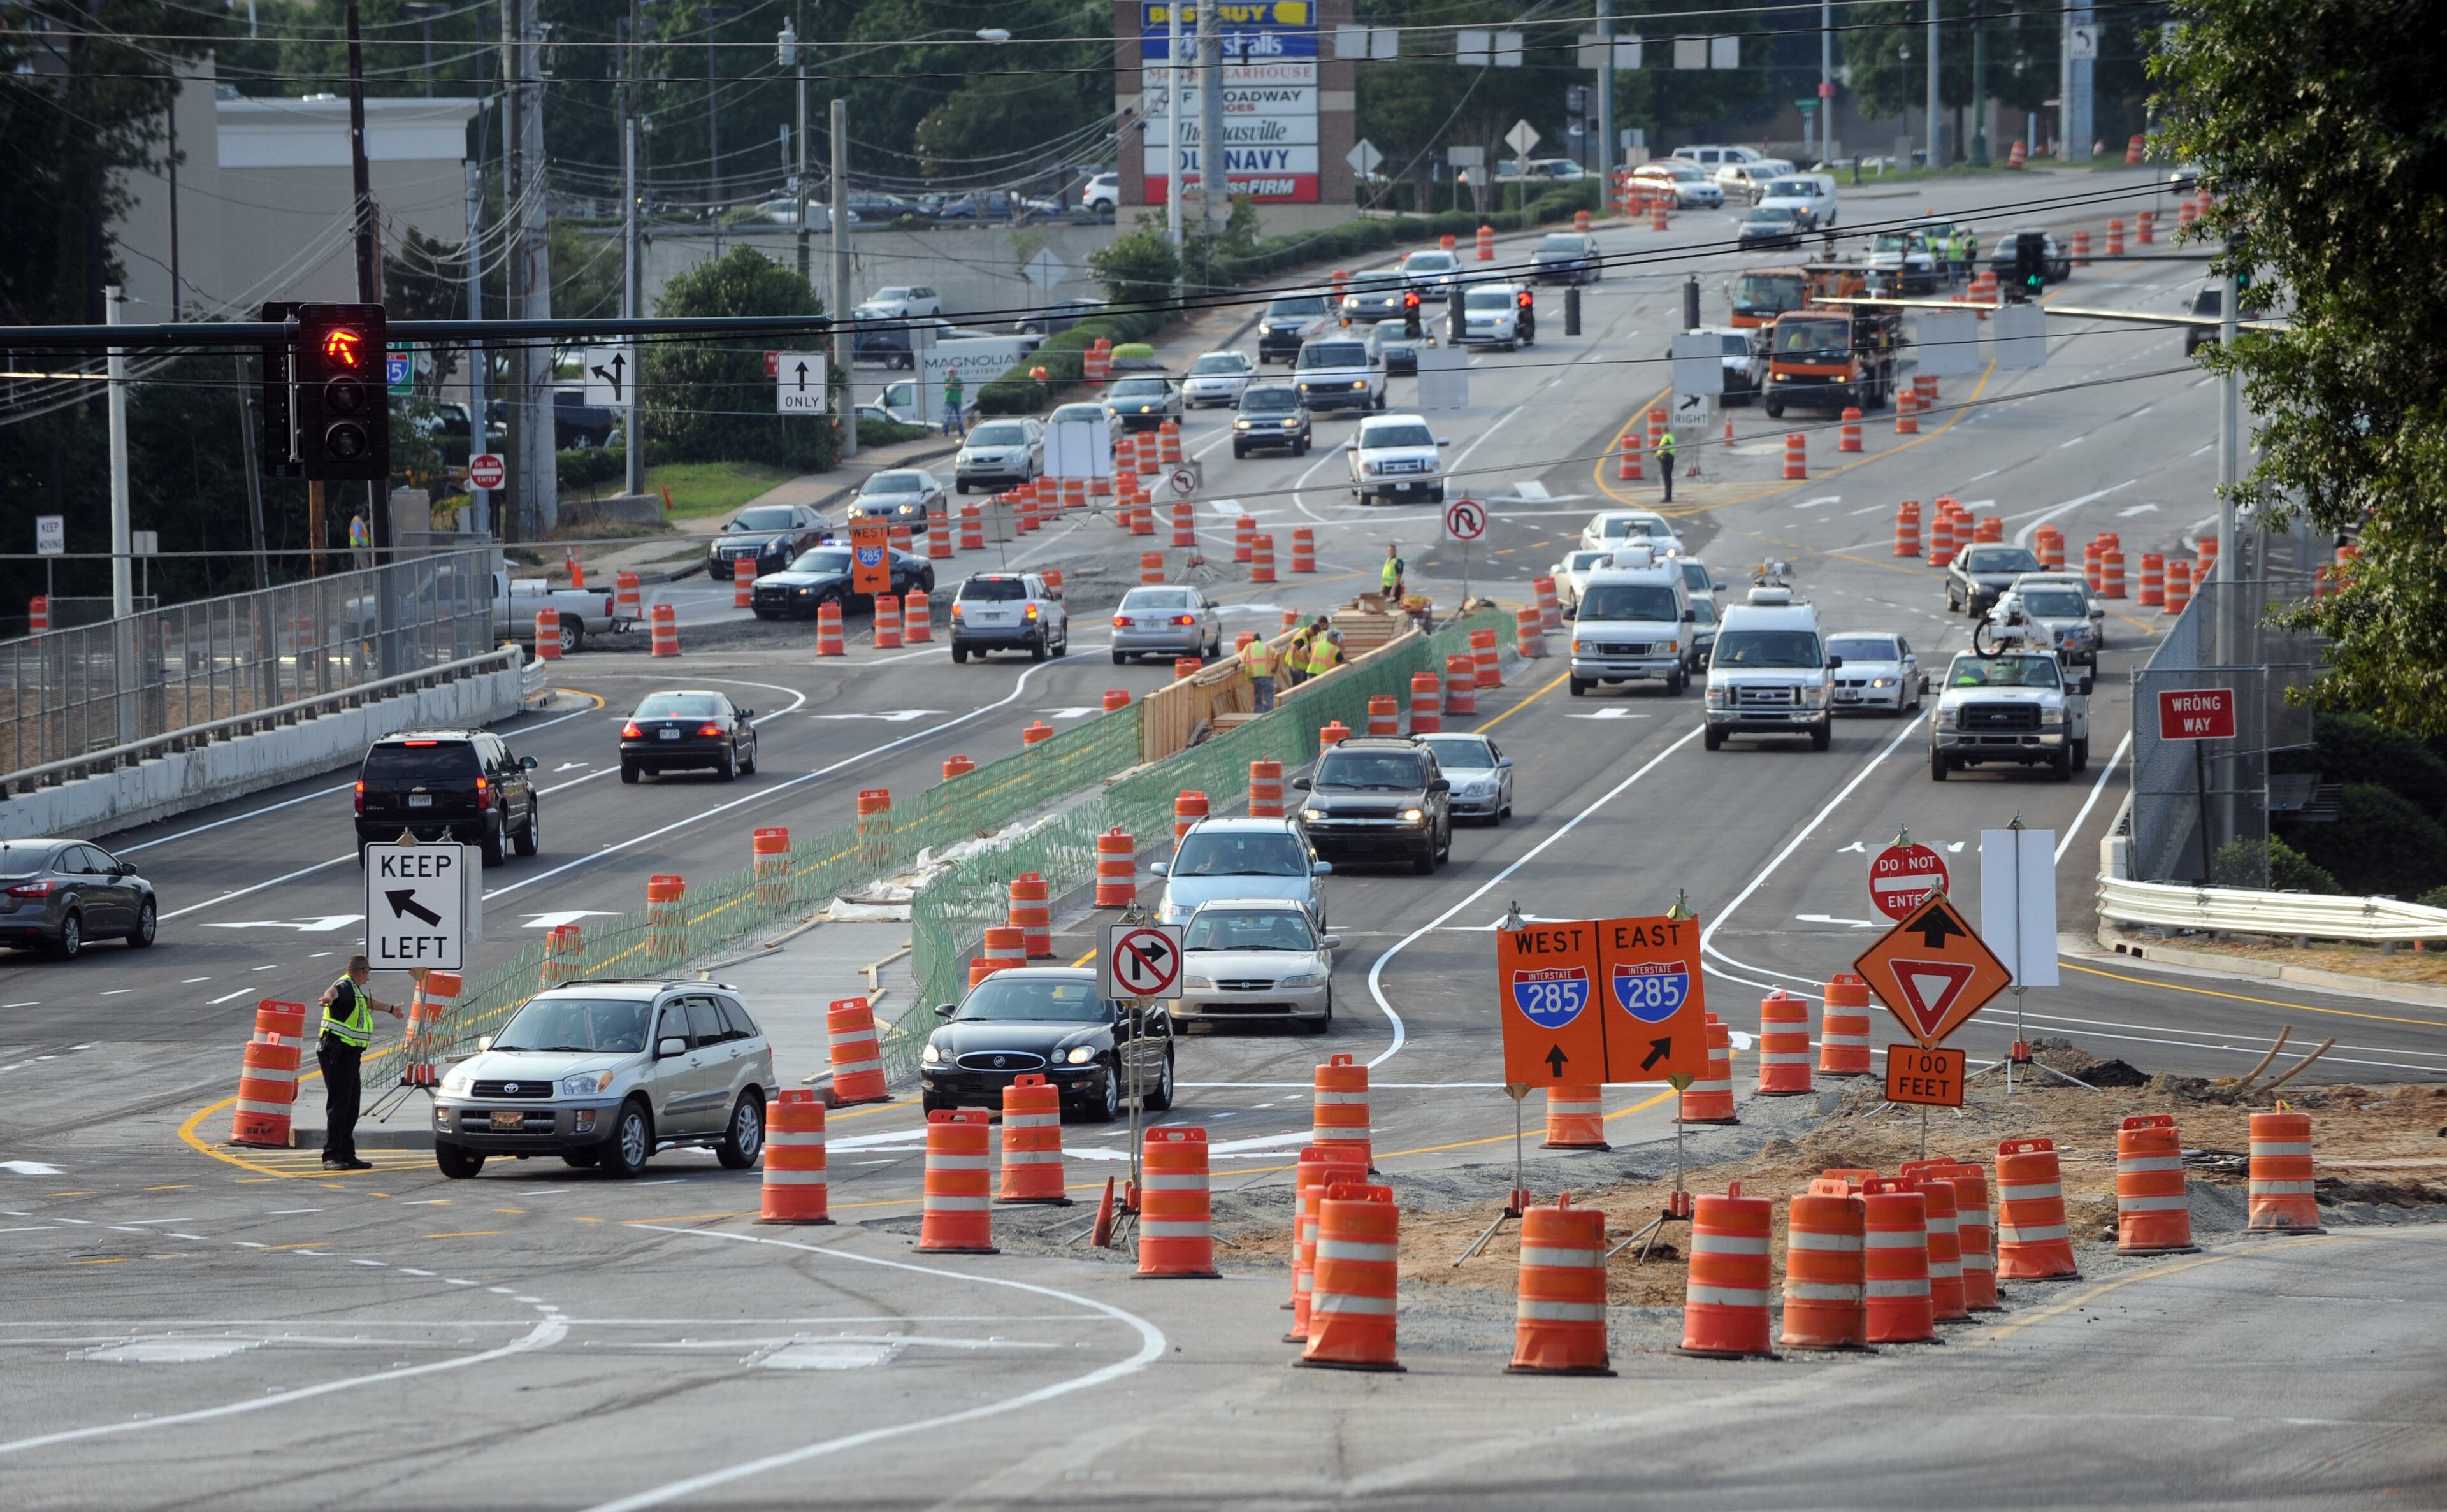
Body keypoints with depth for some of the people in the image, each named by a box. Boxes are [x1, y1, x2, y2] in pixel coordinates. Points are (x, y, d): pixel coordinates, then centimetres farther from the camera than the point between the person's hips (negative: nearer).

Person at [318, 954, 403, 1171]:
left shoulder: (355, 990, 21)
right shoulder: (345, 987, -11)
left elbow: (369, 1002, 44)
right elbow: (334, 991, -37)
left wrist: (390, 1008, 64)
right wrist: (329, 997, -62)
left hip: (349, 1055, 10)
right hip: (337, 1053, -10)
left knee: (351, 1107, 11)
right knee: (339, 1105, -13)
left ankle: (347, 1156, 16)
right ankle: (331, 1157, -14)